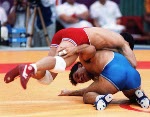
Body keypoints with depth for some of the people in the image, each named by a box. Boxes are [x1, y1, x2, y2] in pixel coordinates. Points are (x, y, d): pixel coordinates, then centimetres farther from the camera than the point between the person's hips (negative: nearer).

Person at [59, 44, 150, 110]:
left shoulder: (84, 57, 23)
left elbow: (91, 49, 0)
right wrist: (70, 93, 66)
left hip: (114, 73, -7)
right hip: (134, 76, 7)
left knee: (87, 96, 18)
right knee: (133, 96, 42)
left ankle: (101, 98, -16)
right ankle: (139, 95, 5)